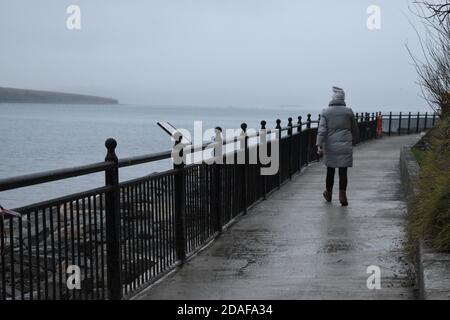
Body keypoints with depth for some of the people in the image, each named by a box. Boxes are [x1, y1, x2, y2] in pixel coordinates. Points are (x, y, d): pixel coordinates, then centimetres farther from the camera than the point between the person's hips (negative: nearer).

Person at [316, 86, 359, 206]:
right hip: (345, 146, -1)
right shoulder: (348, 111, -1)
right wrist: (352, 139, 28)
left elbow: (322, 130, -11)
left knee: (330, 170, 15)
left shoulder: (325, 112, -2)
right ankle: (342, 195, -11)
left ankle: (328, 194, 30)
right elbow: (354, 130, 10)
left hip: (330, 146, 1)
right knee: (343, 171, 0)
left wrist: (319, 145, -12)